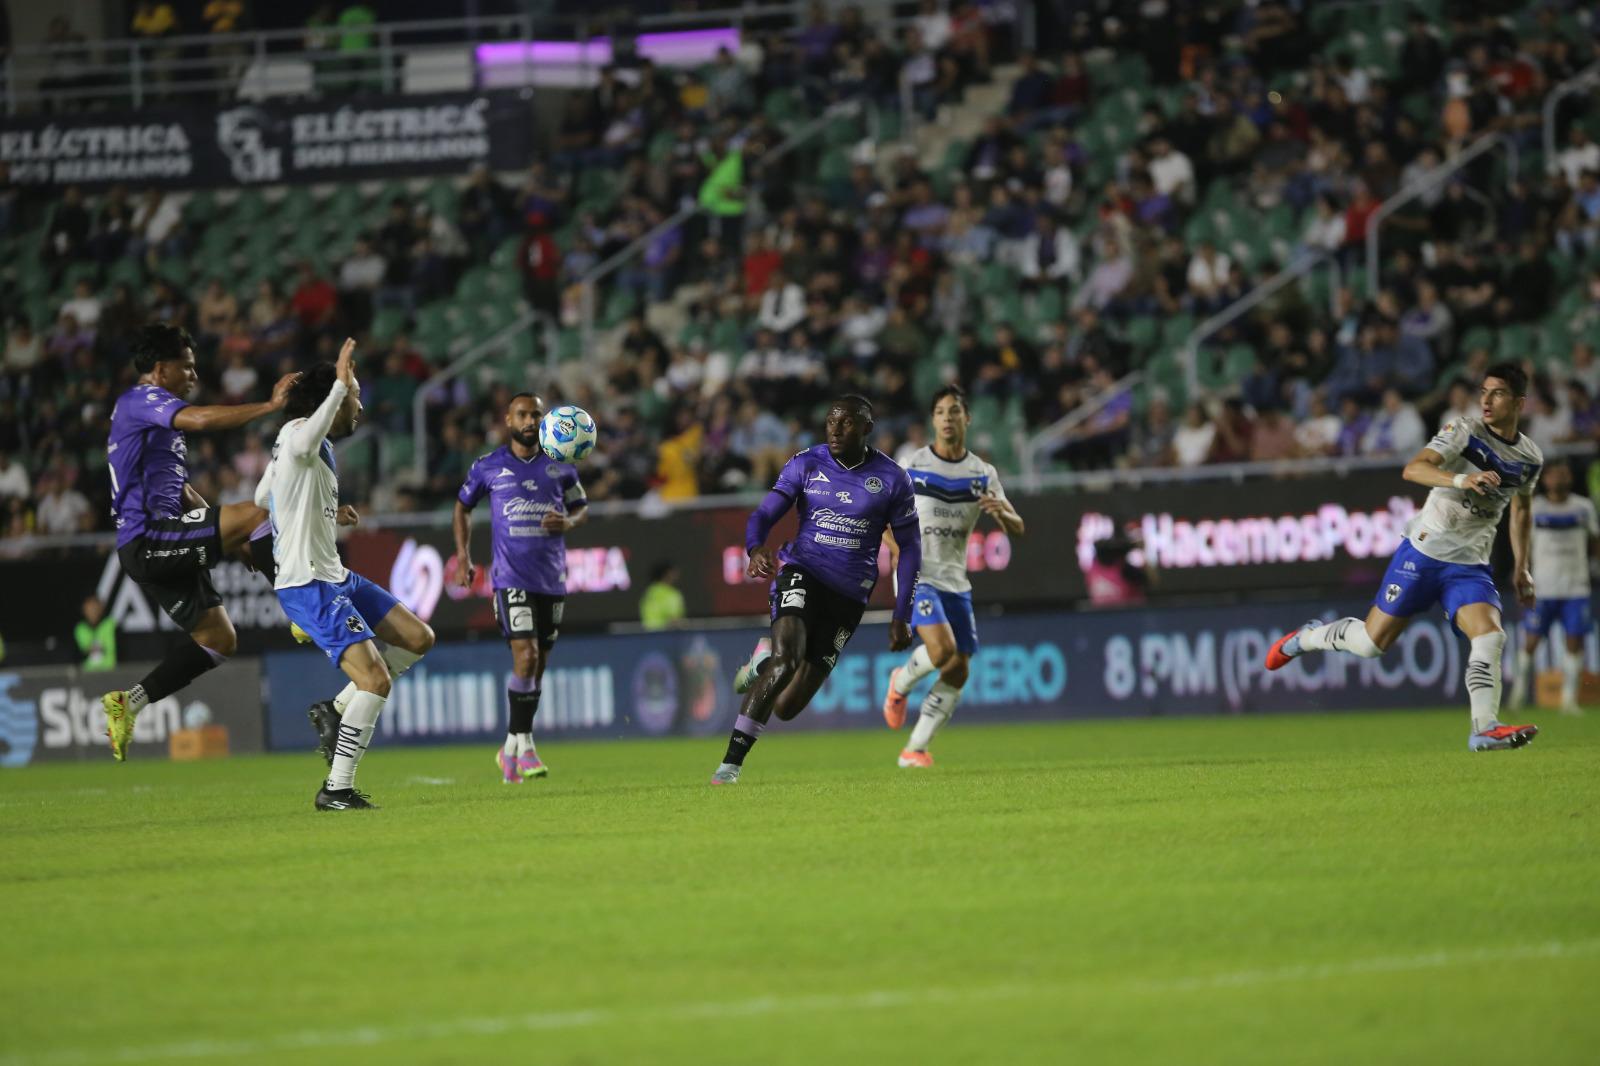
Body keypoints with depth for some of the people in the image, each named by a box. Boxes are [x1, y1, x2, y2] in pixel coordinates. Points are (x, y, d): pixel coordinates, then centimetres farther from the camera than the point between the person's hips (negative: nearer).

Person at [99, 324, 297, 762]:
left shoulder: (157, 414, 26)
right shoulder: (140, 401, -6)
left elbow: (181, 491, 31)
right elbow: (201, 419, -26)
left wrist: (230, 538, 22)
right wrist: (271, 406, -24)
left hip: (166, 549, 11)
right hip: (148, 540, -11)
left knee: (218, 639, 11)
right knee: (256, 513, -24)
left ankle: (128, 704, 15)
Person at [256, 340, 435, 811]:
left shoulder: (307, 440, 17)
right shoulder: (298, 432, -14)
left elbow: (262, 497, 33)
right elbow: (303, 447, -43)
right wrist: (340, 383, -39)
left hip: (335, 577, 10)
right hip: (308, 586, -10)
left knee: (418, 639, 10)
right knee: (376, 682, -17)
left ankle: (337, 711, 16)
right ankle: (336, 790, -11)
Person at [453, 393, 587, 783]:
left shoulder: (560, 467, 7)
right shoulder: (489, 467, 2)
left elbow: (582, 507, 16)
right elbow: (463, 505, 16)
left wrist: (569, 522, -8)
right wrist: (463, 554, 6)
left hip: (552, 580, 4)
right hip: (511, 578, -4)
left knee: (538, 666, 8)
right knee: (526, 657, -18)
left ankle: (511, 749, 20)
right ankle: (522, 746, -11)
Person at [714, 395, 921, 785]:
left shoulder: (892, 479, 0)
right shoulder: (806, 464, 1)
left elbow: (910, 548, 7)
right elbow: (764, 515, -5)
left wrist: (902, 616, 2)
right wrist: (756, 548, -29)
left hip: (848, 596, 1)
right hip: (802, 573, -1)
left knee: (786, 707, -2)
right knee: (786, 661, -30)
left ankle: (764, 659, 34)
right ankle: (732, 761, -23)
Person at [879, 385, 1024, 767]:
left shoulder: (982, 474, 5)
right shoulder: (911, 467, -4)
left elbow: (1017, 528, 2)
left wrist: (1001, 512, -22)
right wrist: (901, 553, -14)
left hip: (956, 581, 5)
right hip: (917, 575, -5)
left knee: (958, 672, 0)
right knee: (942, 649, -25)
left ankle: (915, 749, 10)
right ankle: (900, 684, 7)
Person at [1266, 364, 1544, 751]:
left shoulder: (1531, 458, 5)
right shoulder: (1464, 432, -11)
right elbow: (1413, 469, -26)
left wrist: (1522, 569, 22)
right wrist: (1460, 480, -43)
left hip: (1470, 565, 4)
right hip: (1423, 551, -4)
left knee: (1490, 636, -21)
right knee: (1372, 641, 1)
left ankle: (1485, 730, -20)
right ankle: (1306, 637, 29)